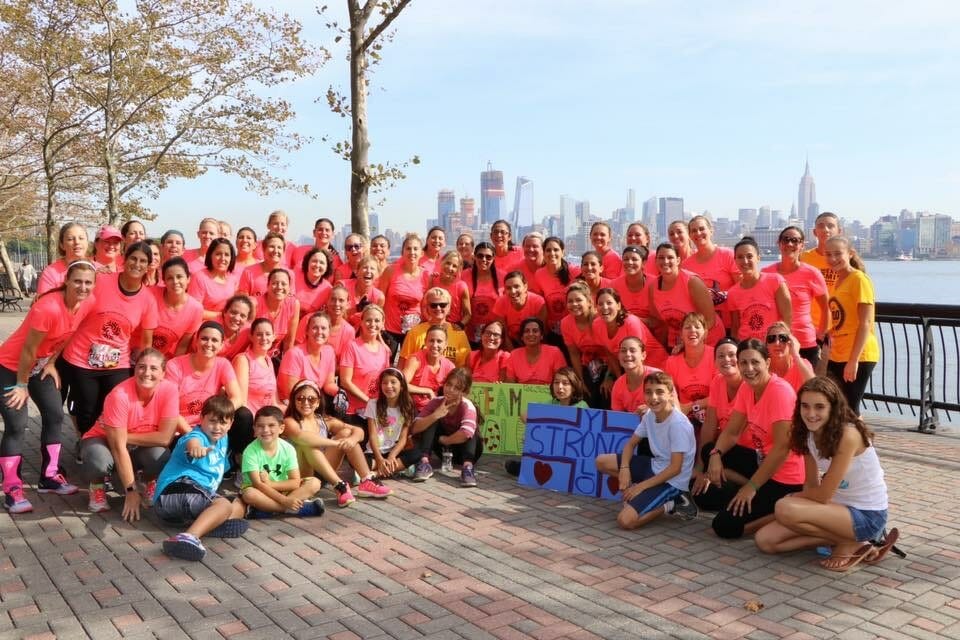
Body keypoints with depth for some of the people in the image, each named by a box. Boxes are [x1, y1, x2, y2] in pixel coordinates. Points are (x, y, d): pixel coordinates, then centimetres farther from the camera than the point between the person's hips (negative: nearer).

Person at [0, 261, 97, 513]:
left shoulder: (87, 303, -12)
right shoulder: (48, 308, -34)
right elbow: (28, 350, -24)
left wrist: (51, 363, 5)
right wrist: (22, 385, -15)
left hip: (39, 365, 8)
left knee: (55, 416, 7)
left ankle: (48, 477, 20)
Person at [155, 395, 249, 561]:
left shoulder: (222, 439, 17)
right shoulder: (197, 436, -11)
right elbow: (191, 441, -40)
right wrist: (195, 446, -63)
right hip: (179, 488, -10)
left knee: (239, 505, 3)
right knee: (224, 505, -31)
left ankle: (208, 523, -27)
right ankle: (189, 536, -56)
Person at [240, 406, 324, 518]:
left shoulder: (288, 449, -11)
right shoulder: (251, 451, -18)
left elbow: (295, 482, -12)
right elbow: (258, 484, -24)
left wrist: (270, 484, -25)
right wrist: (284, 500, -33)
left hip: (282, 490, 3)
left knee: (314, 483, -16)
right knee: (249, 494, -37)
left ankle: (264, 507, -27)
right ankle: (302, 507, -30)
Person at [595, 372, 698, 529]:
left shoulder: (678, 424, -24)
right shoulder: (649, 416, -1)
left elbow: (675, 468, -25)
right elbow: (631, 443, 10)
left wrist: (641, 486, -21)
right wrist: (624, 468, -10)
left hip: (671, 480, -8)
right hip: (654, 466, 8)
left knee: (626, 520, -21)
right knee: (602, 461, 5)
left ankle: (669, 504, -1)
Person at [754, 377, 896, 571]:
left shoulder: (848, 435, -23)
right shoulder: (809, 435, 0)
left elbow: (823, 495, -20)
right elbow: (812, 486, 4)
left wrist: (793, 497, -2)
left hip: (868, 516, -8)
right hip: (838, 509, 8)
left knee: (785, 509, -30)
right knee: (765, 540, -6)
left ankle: (851, 544, -7)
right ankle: (839, 536, 1)